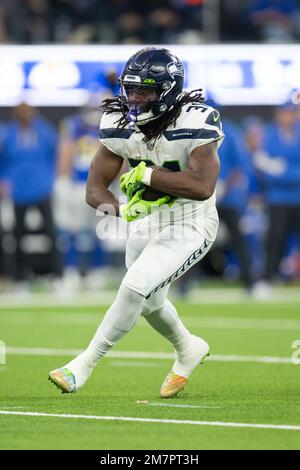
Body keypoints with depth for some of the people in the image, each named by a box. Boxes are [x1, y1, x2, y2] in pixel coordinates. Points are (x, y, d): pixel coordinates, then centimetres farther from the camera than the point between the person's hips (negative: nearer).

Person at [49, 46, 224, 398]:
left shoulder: (193, 124, -22)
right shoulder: (120, 124, -6)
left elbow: (202, 186, -31)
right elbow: (94, 189, -5)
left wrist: (146, 174, -26)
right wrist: (122, 209, -24)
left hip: (188, 225, -7)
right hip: (144, 222, 7)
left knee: (135, 288, -22)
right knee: (149, 302, 22)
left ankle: (84, 364, -11)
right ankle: (188, 350, 52)